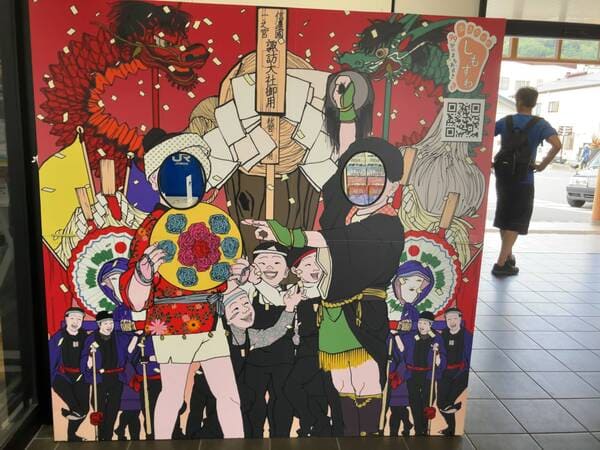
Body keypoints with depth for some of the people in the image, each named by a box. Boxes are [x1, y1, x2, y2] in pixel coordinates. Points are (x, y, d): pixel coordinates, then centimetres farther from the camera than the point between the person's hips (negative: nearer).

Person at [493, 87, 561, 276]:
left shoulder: (505, 121, 2)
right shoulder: (540, 124, -6)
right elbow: (557, 145, -20)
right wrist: (542, 165, -8)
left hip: (502, 176, 3)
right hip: (523, 179, -3)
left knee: (504, 216, 18)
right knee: (516, 221, 3)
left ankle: (507, 255, 31)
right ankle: (501, 264, -2)